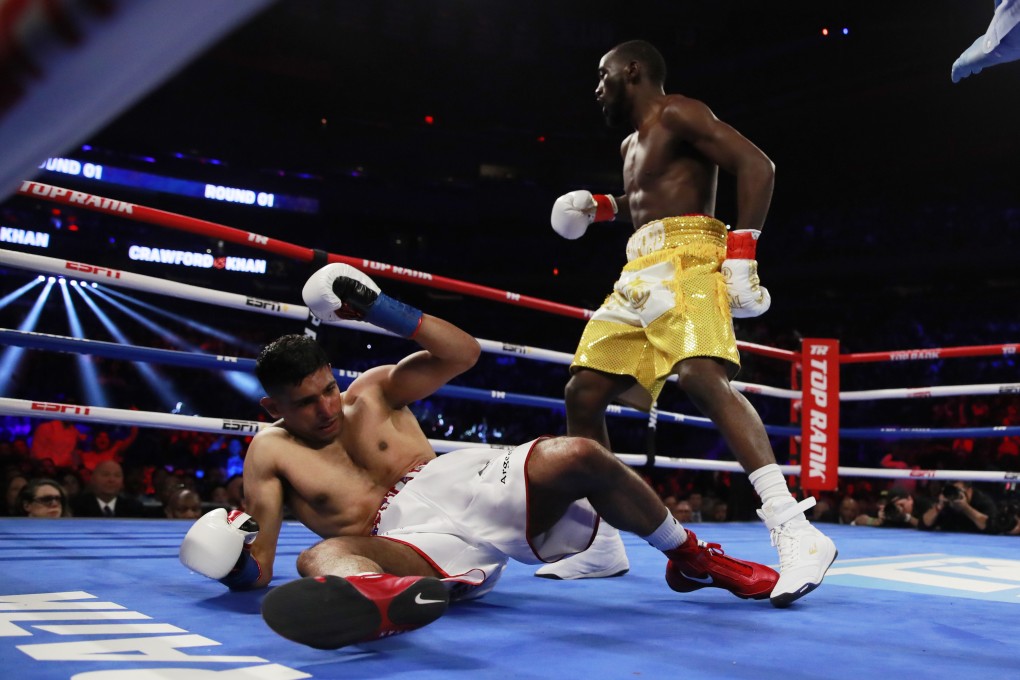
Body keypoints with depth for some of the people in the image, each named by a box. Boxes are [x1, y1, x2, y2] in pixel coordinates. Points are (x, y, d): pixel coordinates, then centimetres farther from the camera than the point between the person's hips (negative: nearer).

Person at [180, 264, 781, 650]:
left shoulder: (374, 389, 12)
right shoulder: (270, 453, 9)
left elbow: (463, 352, 4)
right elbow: (259, 572, 6)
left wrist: (380, 309, -1)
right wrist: (241, 559, -20)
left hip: (468, 487, 2)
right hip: (414, 545, -2)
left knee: (574, 456, -23)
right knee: (320, 558, -35)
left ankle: (694, 559, -1)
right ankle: (378, 596, -79)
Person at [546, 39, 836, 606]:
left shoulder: (677, 113, 0)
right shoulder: (631, 145, 27)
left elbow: (756, 164, -11)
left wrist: (742, 254, -20)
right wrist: (599, 206, 26)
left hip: (686, 259, -9)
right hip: (638, 272, 9)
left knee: (702, 376, -32)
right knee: (583, 392, 1)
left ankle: (794, 533, -37)